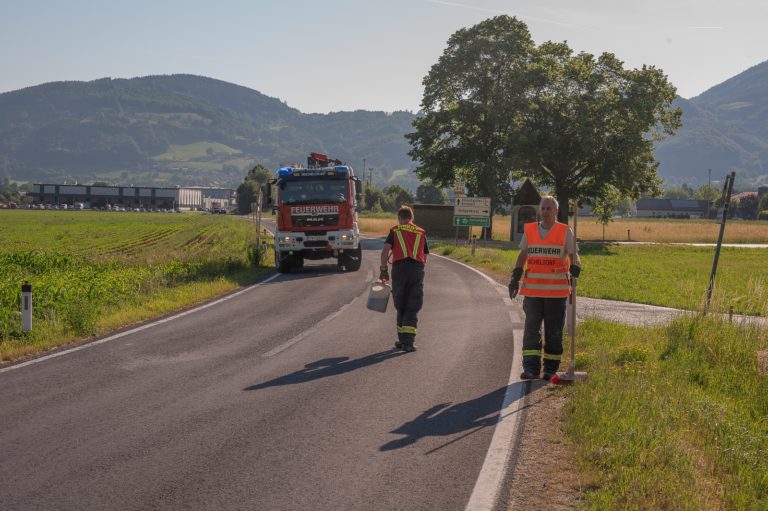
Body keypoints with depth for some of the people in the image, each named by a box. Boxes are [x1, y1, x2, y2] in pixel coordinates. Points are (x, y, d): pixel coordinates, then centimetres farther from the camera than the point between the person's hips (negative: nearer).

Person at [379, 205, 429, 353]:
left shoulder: (395, 231, 12)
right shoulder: (421, 232, 18)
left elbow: (385, 251, -2)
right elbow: (425, 257, 18)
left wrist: (383, 270, 4)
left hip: (399, 268, 0)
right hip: (417, 269, 1)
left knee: (401, 306, 14)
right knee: (413, 308, 3)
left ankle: (402, 339, 19)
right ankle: (408, 342, -6)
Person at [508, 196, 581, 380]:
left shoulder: (565, 232, 1)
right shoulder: (529, 230, 9)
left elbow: (574, 255, -1)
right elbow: (523, 256, 18)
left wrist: (575, 267, -23)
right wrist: (515, 279, 15)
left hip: (557, 291, -2)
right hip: (532, 290, 2)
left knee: (554, 332, 4)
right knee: (531, 329, -5)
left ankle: (551, 369, 14)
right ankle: (530, 368, -6)